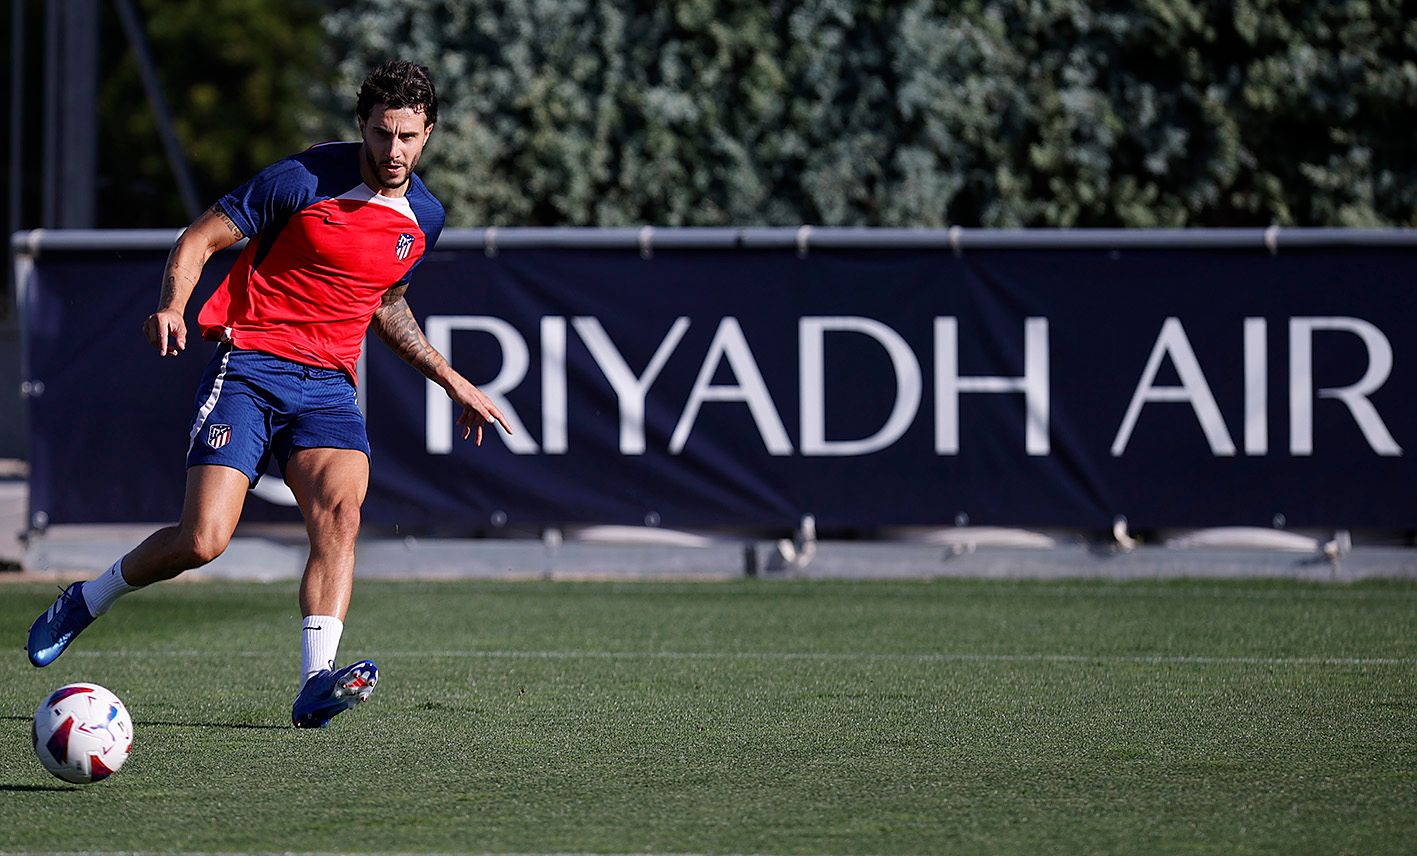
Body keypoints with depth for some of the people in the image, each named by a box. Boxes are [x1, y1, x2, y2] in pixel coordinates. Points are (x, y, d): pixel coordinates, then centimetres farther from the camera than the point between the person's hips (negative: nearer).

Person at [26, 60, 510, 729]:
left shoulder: (424, 218, 10)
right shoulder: (302, 182, -9)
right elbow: (201, 239, -4)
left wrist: (452, 381, 27)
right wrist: (172, 308, -22)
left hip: (328, 385, 4)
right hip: (249, 366, -4)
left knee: (340, 510, -24)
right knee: (202, 540, -14)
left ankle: (315, 684, -32)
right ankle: (87, 601, 15)